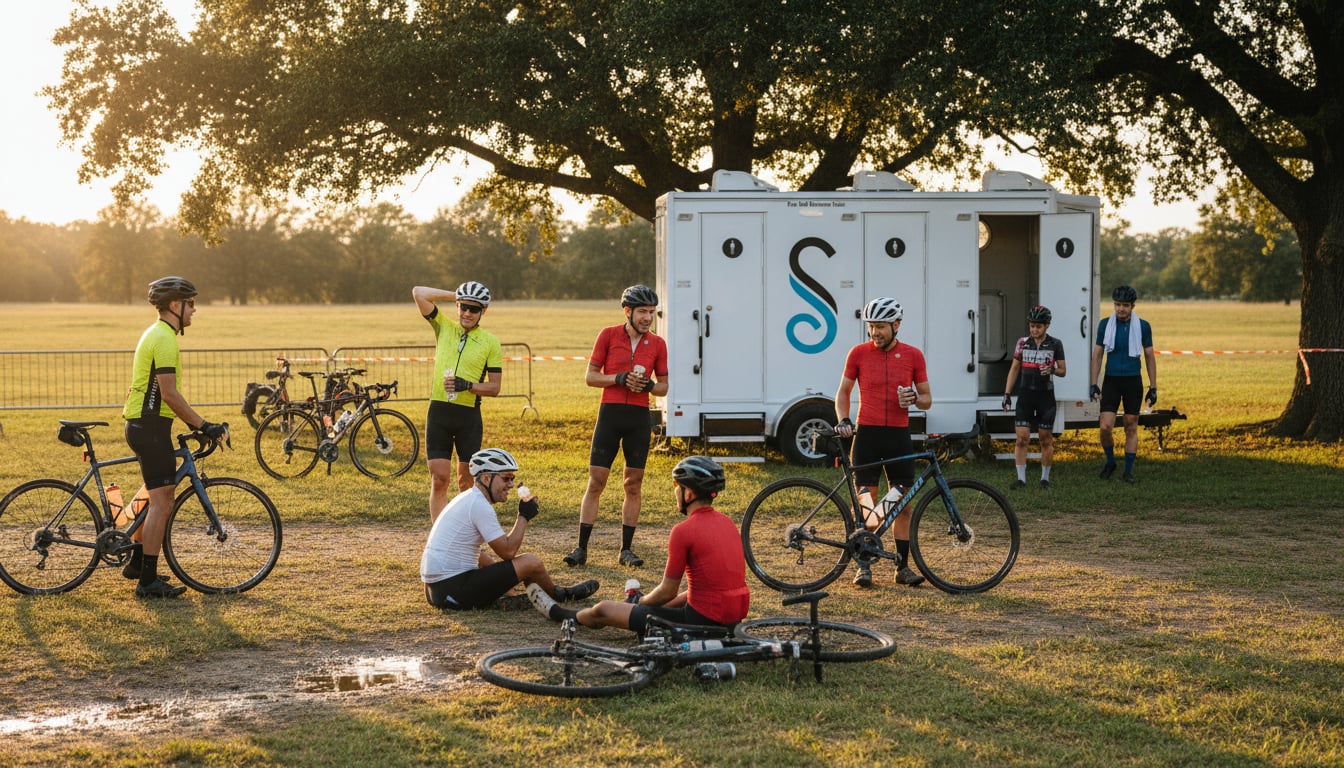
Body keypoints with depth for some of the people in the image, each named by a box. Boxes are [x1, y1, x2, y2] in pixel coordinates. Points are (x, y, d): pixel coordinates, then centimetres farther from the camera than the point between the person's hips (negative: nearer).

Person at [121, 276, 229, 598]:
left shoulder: (156, 334, 17)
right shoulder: (164, 339, -17)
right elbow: (169, 394, -22)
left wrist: (195, 423, 22)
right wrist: (203, 425, -19)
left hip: (144, 424, 11)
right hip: (150, 426, -11)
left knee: (160, 497, 20)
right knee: (161, 501, -9)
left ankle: (137, 562, 30)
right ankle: (148, 580, -7)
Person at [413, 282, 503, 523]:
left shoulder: (491, 342, 2)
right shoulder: (443, 327, 6)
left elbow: (494, 387, 1)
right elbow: (419, 292, -2)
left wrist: (468, 385, -16)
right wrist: (454, 295, 3)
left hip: (469, 415, -1)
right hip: (439, 412, 1)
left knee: (467, 482, 7)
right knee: (439, 480, -2)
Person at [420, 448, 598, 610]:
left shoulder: (466, 498, 15)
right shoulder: (480, 505, -14)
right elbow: (508, 551, -13)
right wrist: (524, 516, -3)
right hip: (453, 590, -10)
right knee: (530, 562, -1)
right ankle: (559, 595, 24)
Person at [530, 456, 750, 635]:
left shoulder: (684, 530, -15)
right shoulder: (727, 522, 9)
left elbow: (667, 592, -8)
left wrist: (642, 602, 13)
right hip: (733, 619, 7)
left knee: (603, 610, 11)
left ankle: (559, 614, 39)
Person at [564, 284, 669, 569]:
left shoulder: (657, 344, 5)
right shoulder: (609, 335, 0)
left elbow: (663, 386, 11)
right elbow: (590, 376, 1)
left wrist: (649, 385, -11)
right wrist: (619, 378, -14)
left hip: (639, 417, 2)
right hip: (610, 413, -2)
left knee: (633, 484, 5)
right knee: (596, 481, -3)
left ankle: (626, 549, 13)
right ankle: (581, 548, 0)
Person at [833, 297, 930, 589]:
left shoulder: (913, 356, 3)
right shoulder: (858, 353, 1)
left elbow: (927, 399, 8)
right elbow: (843, 392, 9)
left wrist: (914, 399, -14)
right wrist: (843, 420, -7)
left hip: (899, 435, 1)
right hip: (867, 434, -1)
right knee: (865, 500, -2)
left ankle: (903, 566, 11)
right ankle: (863, 566, 4)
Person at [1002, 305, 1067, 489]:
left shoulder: (1055, 344, -2)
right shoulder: (1022, 343, 3)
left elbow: (1063, 371, 3)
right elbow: (1014, 369, 9)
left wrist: (1052, 370, -20)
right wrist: (1007, 393, 4)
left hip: (1046, 396, -1)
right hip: (1026, 395, 1)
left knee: (1046, 440, 5)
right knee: (1022, 439, -4)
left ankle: (1045, 477, 17)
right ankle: (1021, 478, 1)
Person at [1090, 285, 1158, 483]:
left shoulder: (1143, 326, -1)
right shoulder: (1105, 324, 0)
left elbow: (1150, 357, 5)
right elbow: (1097, 355, 5)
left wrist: (1153, 388, 2)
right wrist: (1094, 385, -1)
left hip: (1133, 381, 0)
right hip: (1111, 380, 0)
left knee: (1131, 427, 4)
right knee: (1106, 427, -9)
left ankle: (1128, 471, 12)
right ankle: (1110, 461, 16)